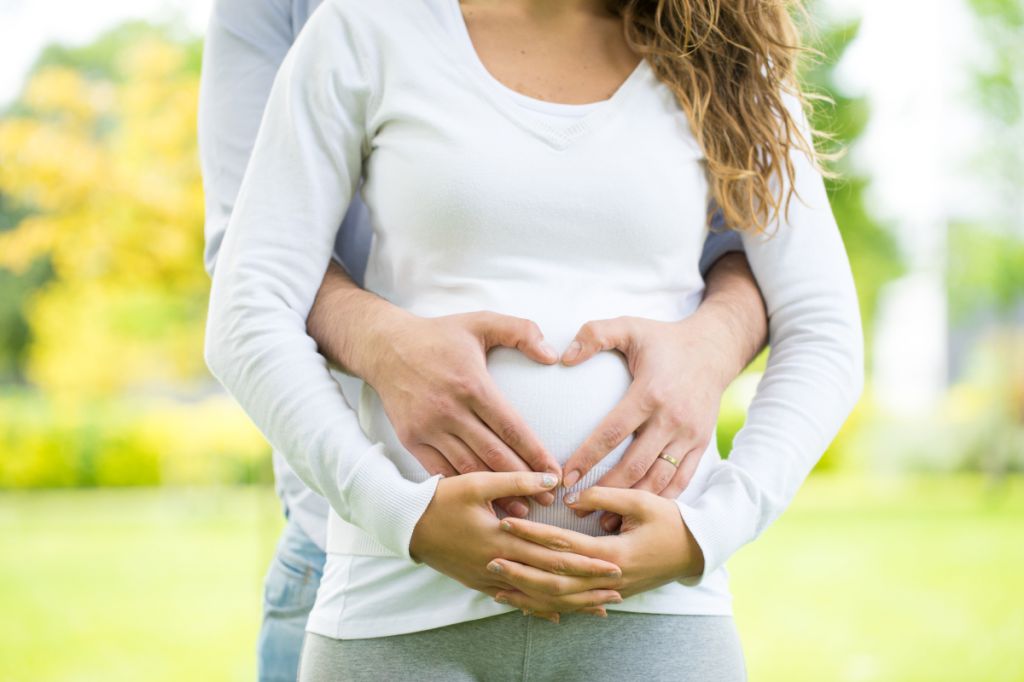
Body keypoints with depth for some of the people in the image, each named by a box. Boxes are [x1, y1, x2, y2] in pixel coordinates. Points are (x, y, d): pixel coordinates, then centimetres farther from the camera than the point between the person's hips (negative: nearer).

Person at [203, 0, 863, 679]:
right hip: (403, 602, 0)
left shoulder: (725, 64, 7)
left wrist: (704, 536, -10)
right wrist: (403, 514, -13)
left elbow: (824, 341, 5)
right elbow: (248, 319, -1)